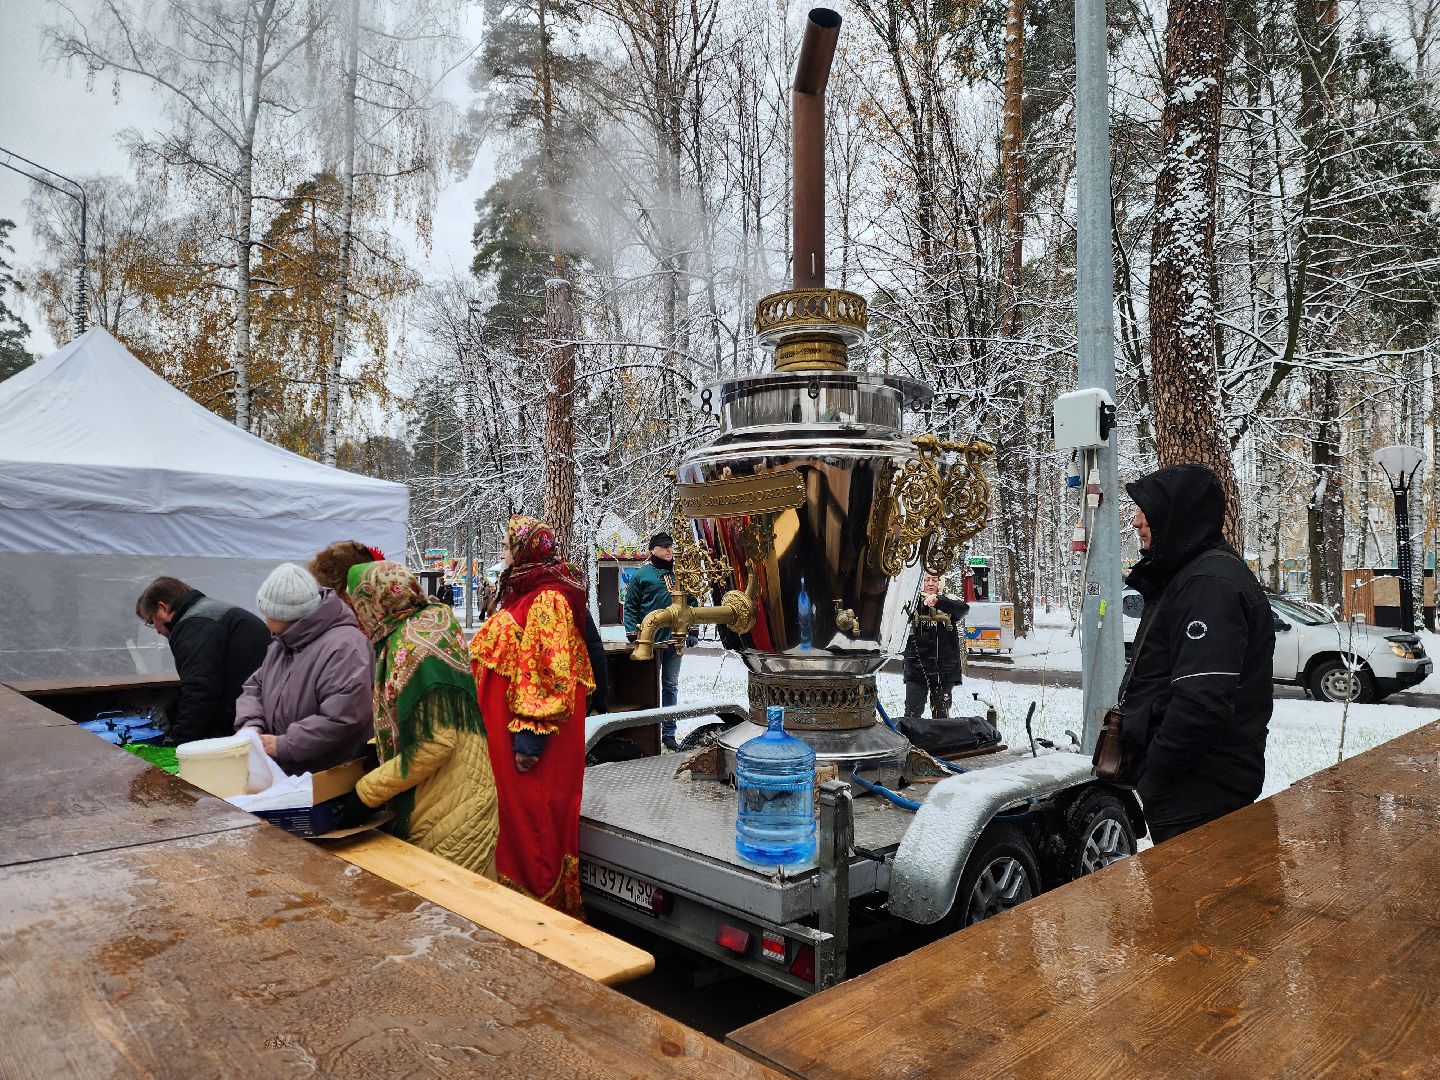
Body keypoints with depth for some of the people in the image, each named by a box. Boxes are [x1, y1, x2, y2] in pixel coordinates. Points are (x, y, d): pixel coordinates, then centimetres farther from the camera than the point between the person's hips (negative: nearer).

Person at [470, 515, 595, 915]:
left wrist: (531, 734, -25)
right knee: (514, 815, 16)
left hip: (526, 735, -10)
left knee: (532, 820, 1)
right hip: (503, 726, 10)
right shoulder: (523, 593, 14)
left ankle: (544, 904, 13)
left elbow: (551, 673, -23)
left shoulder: (547, 600, -17)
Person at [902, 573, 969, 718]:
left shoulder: (948, 601, 5)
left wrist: (938, 601, -34)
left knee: (941, 716, 9)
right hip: (917, 667, -1)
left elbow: (964, 608, -16)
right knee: (912, 714, -5)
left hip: (944, 668, 1)